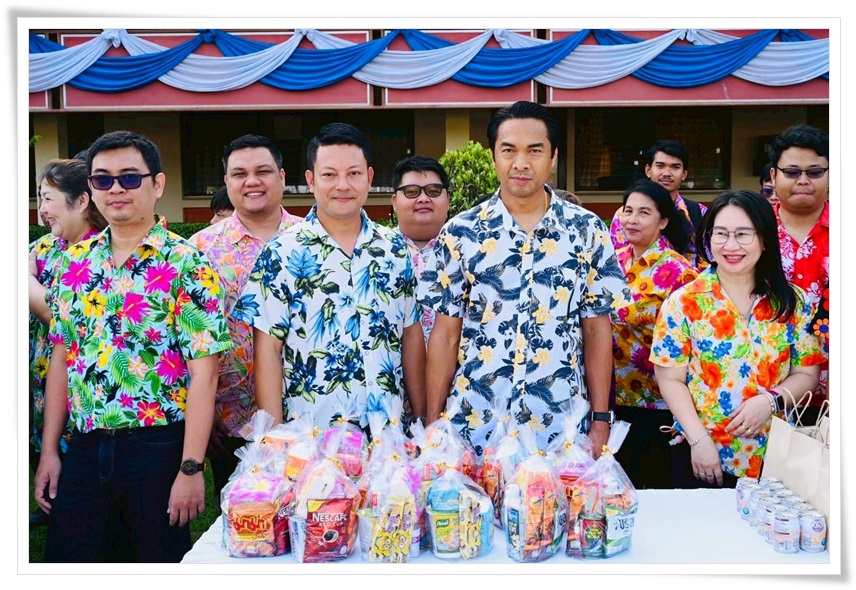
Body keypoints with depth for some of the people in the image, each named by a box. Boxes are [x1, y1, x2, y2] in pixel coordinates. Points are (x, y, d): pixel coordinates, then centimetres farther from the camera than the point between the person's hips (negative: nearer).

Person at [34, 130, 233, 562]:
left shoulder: (186, 265, -9)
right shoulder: (74, 262, 7)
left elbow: (203, 374, -13)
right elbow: (62, 359, 12)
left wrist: (191, 469, -16)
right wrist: (49, 450, 8)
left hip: (159, 447, -4)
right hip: (84, 446, 5)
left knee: (163, 559, 10)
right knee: (63, 560, 12)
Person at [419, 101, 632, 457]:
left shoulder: (587, 231, 1)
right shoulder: (460, 233, 0)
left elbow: (597, 330, 4)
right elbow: (445, 334, 2)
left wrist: (601, 421, 1)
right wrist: (433, 424, -1)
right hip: (474, 427, 0)